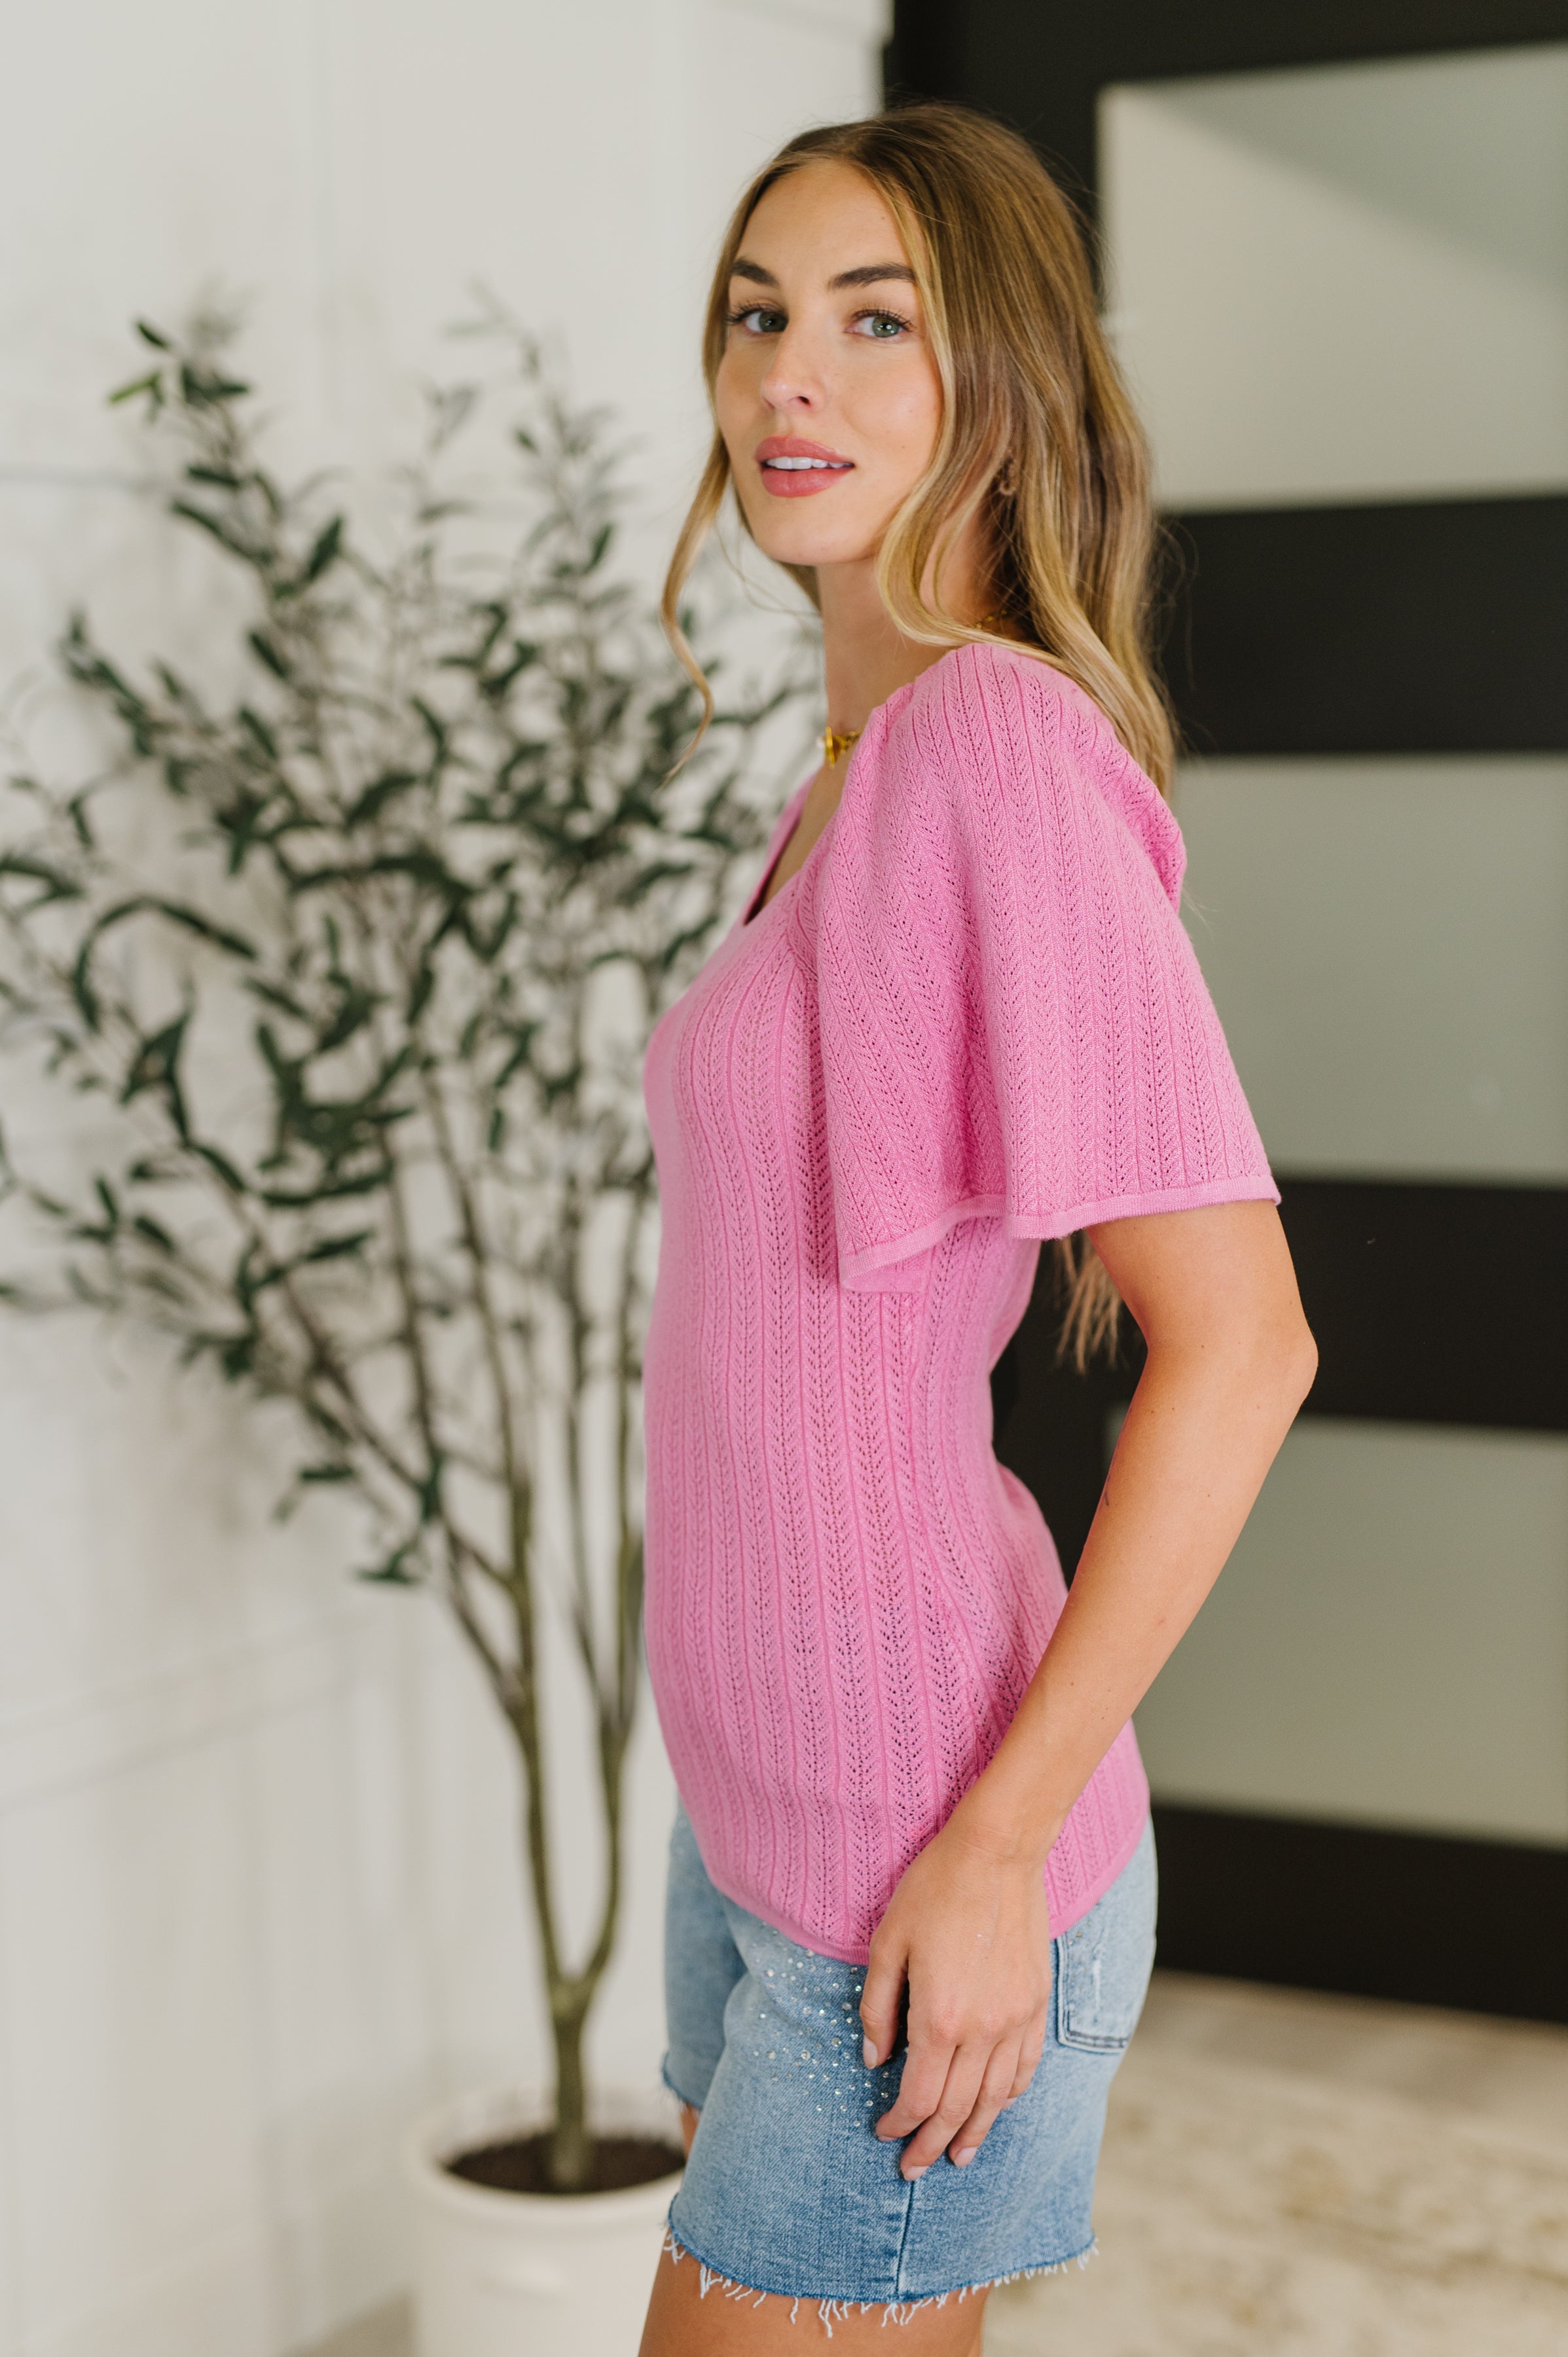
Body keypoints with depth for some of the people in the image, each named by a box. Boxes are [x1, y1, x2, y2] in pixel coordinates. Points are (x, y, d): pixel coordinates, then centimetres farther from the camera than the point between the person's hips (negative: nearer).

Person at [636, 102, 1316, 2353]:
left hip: (920, 1852, -9)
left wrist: (997, 1845, -20)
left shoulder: (1008, 748, -18)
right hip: (766, 1810, 9)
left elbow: (1240, 1342, -22)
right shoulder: (859, 775, 10)